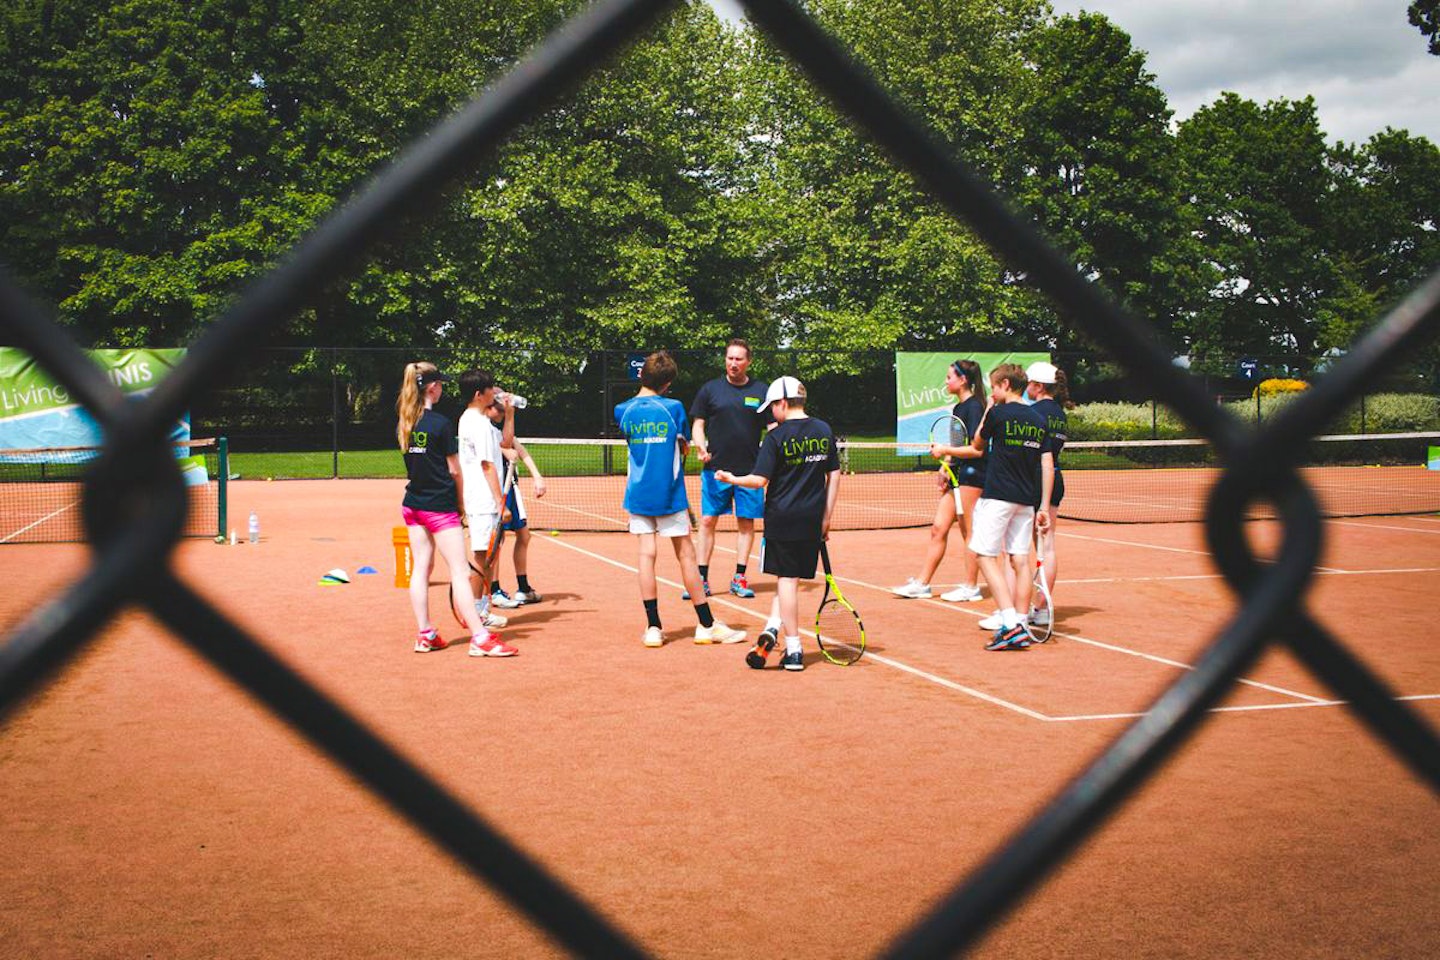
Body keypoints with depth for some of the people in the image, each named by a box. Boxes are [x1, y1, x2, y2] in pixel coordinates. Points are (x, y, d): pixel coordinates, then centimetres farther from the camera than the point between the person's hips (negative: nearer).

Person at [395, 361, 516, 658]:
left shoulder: (402, 423, 5)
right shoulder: (441, 423, -14)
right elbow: (454, 470, -9)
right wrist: (461, 502, 4)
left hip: (413, 504, 7)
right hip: (440, 506, -7)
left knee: (420, 567, 11)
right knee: (459, 571, -6)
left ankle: (425, 635, 14)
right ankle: (480, 638, -5)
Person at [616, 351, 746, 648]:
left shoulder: (623, 411, 0)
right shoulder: (673, 407, -8)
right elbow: (684, 448, 2)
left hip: (638, 495, 3)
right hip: (669, 495, -2)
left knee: (646, 554, 3)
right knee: (686, 554, 5)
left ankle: (653, 628, 0)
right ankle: (706, 625, 12)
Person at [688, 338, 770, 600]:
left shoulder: (761, 390, 6)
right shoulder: (710, 389, 5)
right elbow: (698, 424, 6)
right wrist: (700, 445, -13)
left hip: (749, 470, 1)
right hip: (715, 468, -1)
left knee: (746, 522, 5)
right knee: (707, 521, -2)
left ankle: (739, 579, 13)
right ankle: (702, 580, 4)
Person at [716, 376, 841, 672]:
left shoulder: (777, 436, -9)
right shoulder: (824, 431, 6)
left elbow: (759, 481, -12)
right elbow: (834, 475, 8)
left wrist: (732, 479, 6)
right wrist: (826, 517, 13)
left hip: (782, 518, -4)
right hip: (812, 520, 4)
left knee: (787, 579, 1)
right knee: (791, 578, 13)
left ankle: (794, 649, 1)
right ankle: (773, 627, -1)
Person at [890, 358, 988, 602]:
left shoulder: (974, 406, -12)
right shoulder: (958, 408, 17)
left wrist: (945, 450, -16)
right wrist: (944, 468, 10)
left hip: (971, 475, -9)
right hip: (955, 477, 9)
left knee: (969, 532, -2)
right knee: (938, 529, 7)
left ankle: (971, 587, 7)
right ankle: (922, 584, 9)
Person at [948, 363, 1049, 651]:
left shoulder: (998, 413, -6)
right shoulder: (1038, 420, 11)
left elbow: (978, 447, 9)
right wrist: (1043, 508, 16)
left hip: (997, 496, -6)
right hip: (1027, 499, 6)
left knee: (986, 556, -4)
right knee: (1021, 560, 7)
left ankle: (1010, 624, -16)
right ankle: (1020, 624, 7)